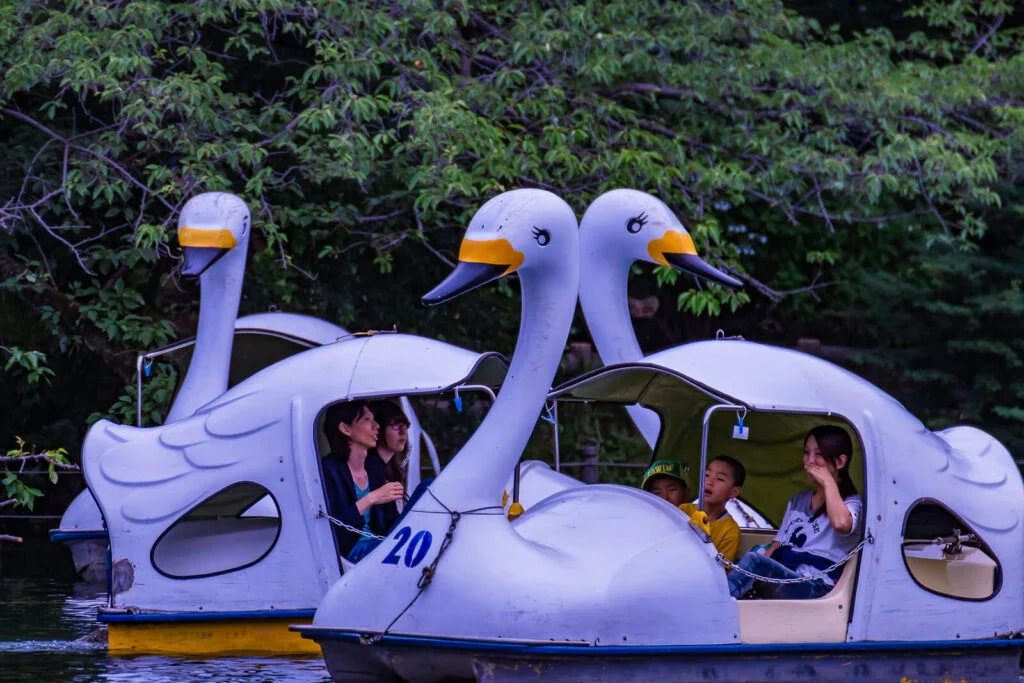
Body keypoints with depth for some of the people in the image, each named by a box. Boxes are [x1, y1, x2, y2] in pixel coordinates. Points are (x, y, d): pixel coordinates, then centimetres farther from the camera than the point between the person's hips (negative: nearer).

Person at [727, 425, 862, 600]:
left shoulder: (851, 502, 5)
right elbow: (776, 546, 23)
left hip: (815, 589, -7)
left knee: (753, 560, -33)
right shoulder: (798, 501, 28)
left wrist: (828, 482, -9)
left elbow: (841, 524, -22)